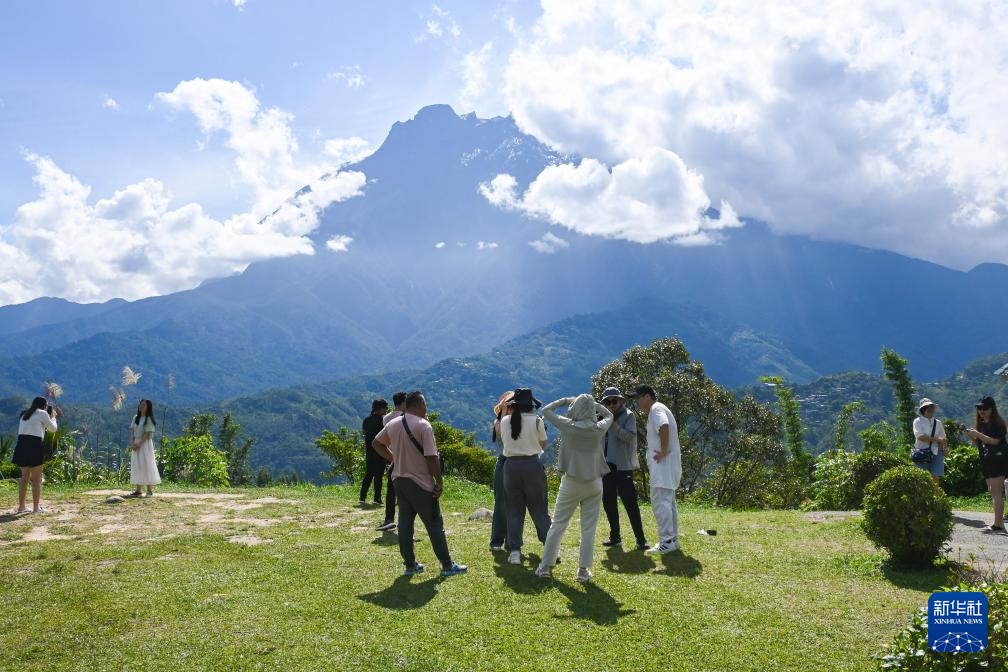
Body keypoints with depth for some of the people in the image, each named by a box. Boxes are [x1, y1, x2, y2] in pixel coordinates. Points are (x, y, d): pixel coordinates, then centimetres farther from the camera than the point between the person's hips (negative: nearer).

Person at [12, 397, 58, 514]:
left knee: (25, 477, 16)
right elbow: (53, 428, 7)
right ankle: (36, 507, 3)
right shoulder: (42, 413, -1)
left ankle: (21, 506, 18)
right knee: (37, 478, 1)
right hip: (34, 445, -7)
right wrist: (53, 417, 23)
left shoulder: (25, 414, 20)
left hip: (21, 445, 7)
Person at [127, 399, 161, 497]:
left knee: (146, 466, -7)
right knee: (136, 467, 6)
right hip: (136, 444, 7)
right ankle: (138, 490, 10)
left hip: (145, 444, -7)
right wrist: (132, 443, -6)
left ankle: (150, 490, -4)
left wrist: (139, 444, -18)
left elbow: (147, 434, -13)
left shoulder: (149, 419, -7)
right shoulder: (136, 418, 12)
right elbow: (132, 431, 7)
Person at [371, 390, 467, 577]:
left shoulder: (392, 424, 4)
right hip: (421, 484, -6)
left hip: (399, 480, 6)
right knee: (434, 524, 2)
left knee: (405, 523, 10)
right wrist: (439, 481, -11)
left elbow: (376, 443, 16)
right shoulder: (423, 426, -16)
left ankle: (410, 565, 16)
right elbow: (431, 457, -19)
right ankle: (447, 565, 8)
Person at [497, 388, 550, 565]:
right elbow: (543, 444, 4)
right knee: (540, 509, 7)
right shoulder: (536, 421, -7)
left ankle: (514, 551, 5)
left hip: (511, 465, 2)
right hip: (532, 464, -2)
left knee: (514, 510, 10)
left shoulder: (505, 421, 2)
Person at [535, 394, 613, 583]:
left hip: (571, 482, -1)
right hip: (594, 483, 1)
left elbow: (545, 410, 5)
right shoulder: (599, 429, -3)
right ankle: (584, 571, 8)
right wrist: (592, 402, 15)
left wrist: (565, 400, 12)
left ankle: (546, 566, 12)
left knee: (558, 524, 9)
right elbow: (609, 415, 20)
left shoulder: (568, 426, -8)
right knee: (588, 529, 7)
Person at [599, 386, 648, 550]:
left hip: (622, 466, -6)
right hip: (607, 465, 7)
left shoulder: (628, 416, -3)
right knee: (608, 503, 10)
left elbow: (630, 436, -19)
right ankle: (615, 537, 21)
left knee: (630, 503, -7)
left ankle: (640, 539, -2)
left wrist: (612, 424, -24)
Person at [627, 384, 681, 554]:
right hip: (666, 465, 11)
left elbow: (664, 426, -32)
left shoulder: (656, 409, -12)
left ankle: (666, 542, -11)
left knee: (660, 502, -11)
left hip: (663, 464, -11)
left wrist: (664, 451, -26)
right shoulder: (660, 409, 21)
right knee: (668, 502, 15)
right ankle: (672, 539, 22)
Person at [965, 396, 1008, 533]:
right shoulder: (981, 424, 17)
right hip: (986, 461, 9)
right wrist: (972, 437, 2)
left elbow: (995, 441, -19)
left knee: (996, 491, -13)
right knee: (992, 491, 8)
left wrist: (978, 434, -18)